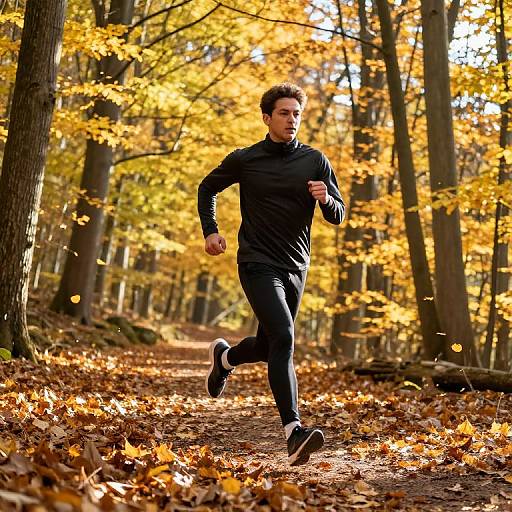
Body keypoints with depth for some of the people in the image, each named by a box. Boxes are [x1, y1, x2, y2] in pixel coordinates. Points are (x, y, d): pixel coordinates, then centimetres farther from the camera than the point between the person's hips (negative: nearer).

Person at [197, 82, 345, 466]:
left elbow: (338, 216, 4)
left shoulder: (315, 161, 3)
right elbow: (207, 189, 15)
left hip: (296, 267, 4)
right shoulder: (245, 160, -2)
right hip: (258, 264, -4)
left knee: (268, 346, 18)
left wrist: (326, 199, -18)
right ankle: (294, 432, -27)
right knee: (283, 338, -23)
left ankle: (224, 357, 52)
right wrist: (210, 231, 3)